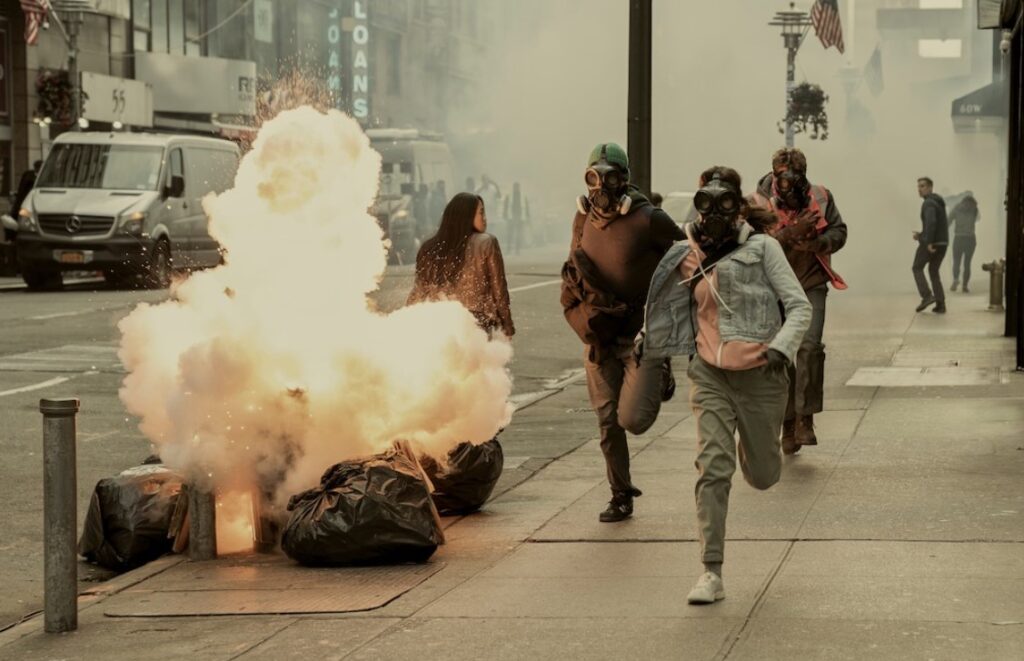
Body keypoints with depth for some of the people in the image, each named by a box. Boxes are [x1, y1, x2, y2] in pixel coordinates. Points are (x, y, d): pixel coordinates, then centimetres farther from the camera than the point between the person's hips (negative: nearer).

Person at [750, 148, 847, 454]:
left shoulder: (821, 197, 1)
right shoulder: (758, 204, -7)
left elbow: (839, 232, 6)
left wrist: (816, 242, -15)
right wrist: (792, 233, -26)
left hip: (811, 285, 0)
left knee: (809, 346, -20)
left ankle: (806, 417, -13)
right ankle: (788, 424, 18)